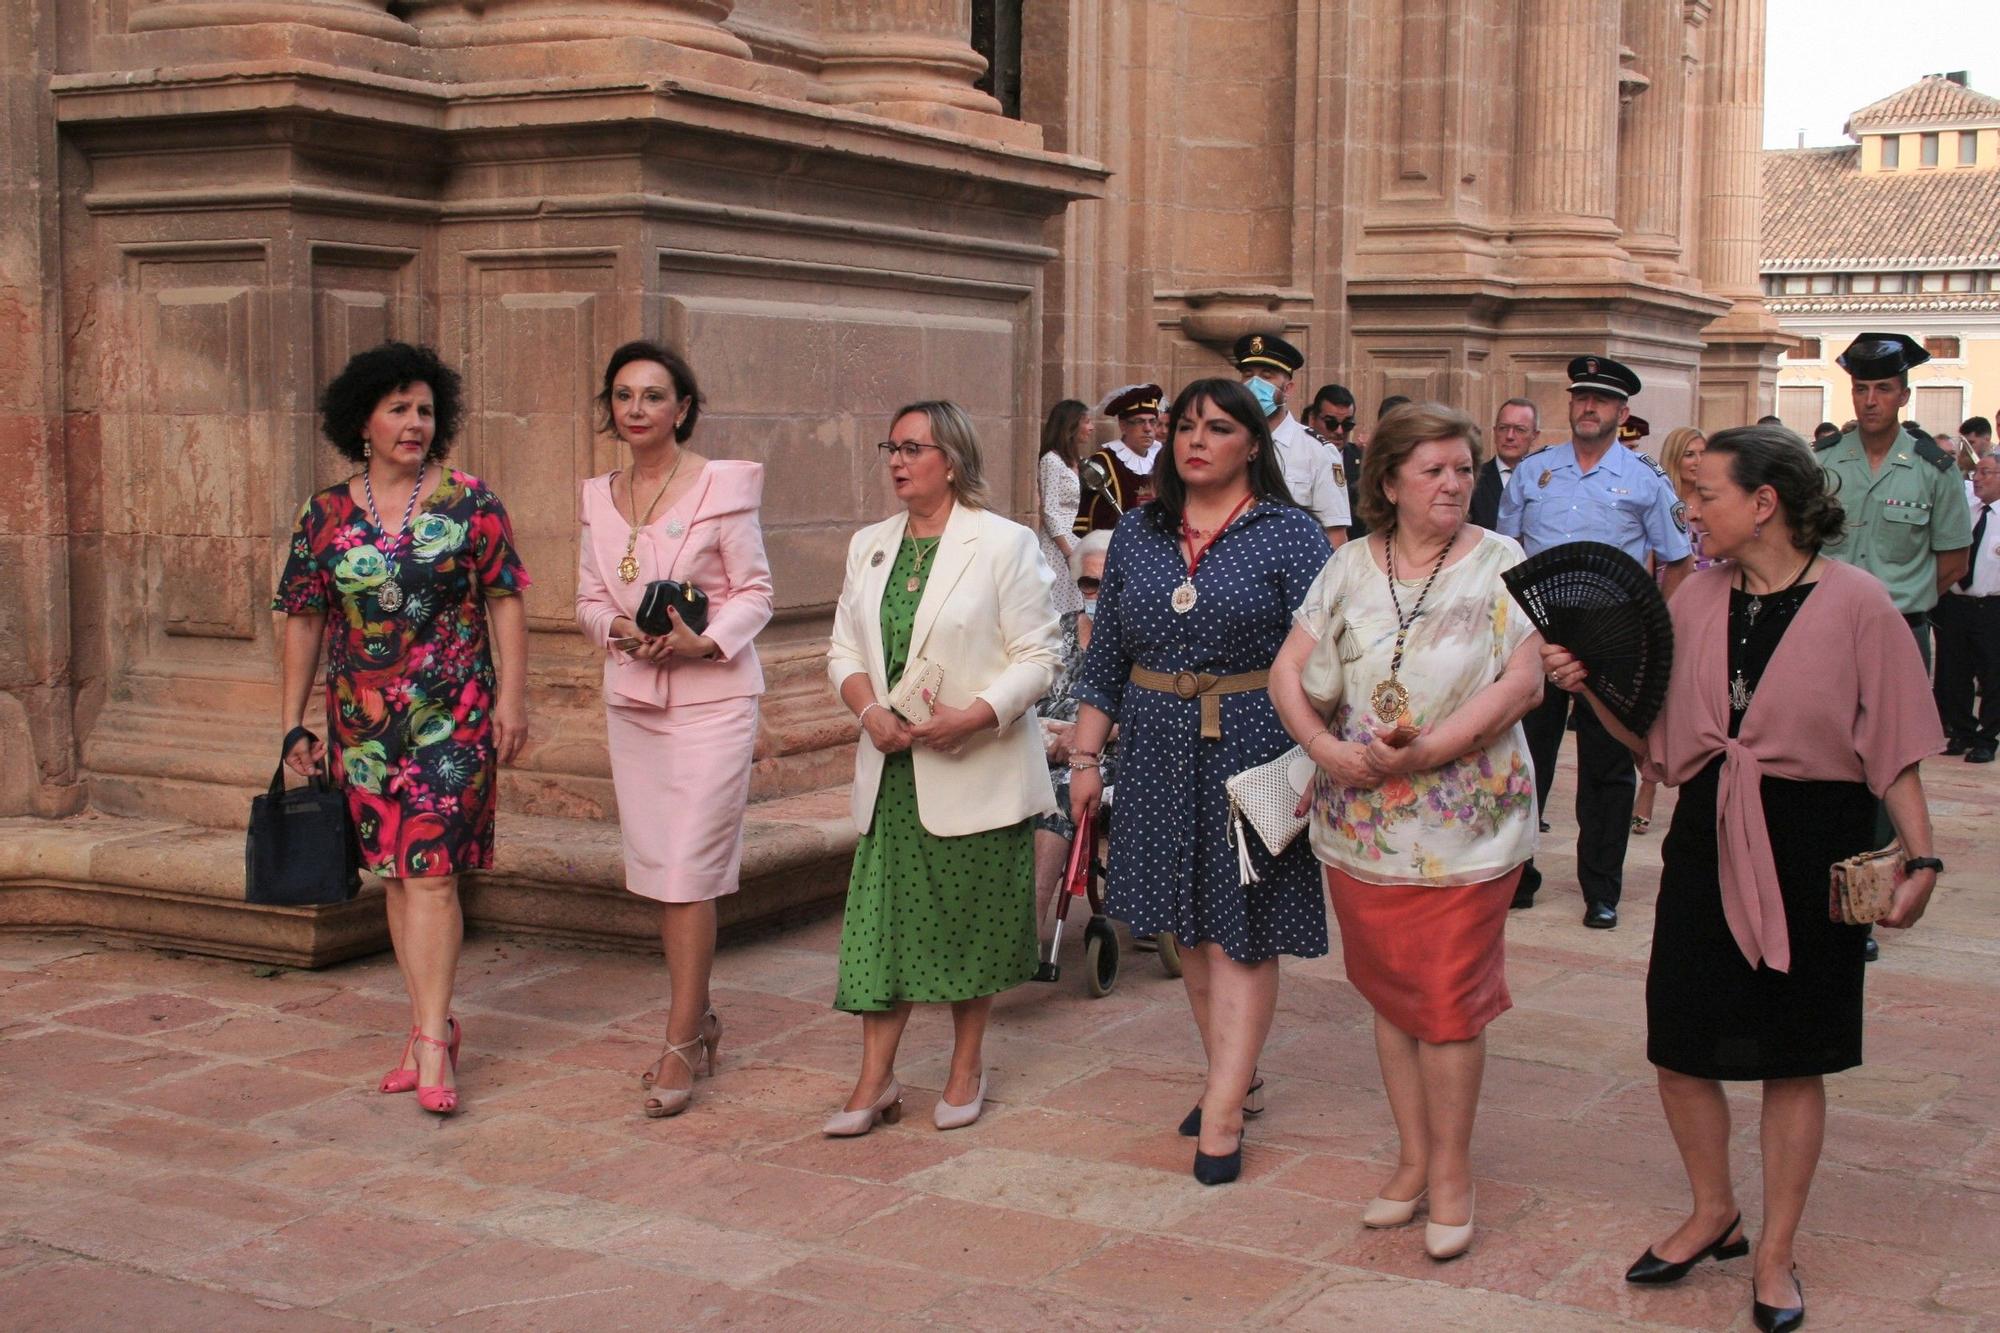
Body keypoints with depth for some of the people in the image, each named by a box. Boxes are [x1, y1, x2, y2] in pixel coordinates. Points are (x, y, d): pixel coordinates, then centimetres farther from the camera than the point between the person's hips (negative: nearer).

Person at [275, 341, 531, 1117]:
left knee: (429, 868, -10)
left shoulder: (470, 504, 0)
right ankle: (434, 1023, 20)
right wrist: (293, 723, 7)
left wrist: (512, 697, -6)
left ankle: (431, 1043, -8)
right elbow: (304, 620, 9)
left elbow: (505, 602, 1)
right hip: (363, 720, 3)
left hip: (453, 714, -3)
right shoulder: (325, 517, 5)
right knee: (393, 873, 8)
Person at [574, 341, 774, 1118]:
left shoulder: (722, 486, -6)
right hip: (632, 697, 6)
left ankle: (680, 1048, -2)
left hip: (711, 696, -5)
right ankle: (700, 1020, 25)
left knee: (690, 872, -8)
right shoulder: (600, 498, 9)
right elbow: (589, 600, 12)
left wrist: (705, 641, -21)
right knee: (656, 870, 10)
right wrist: (620, 631, -9)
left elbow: (756, 592, -5)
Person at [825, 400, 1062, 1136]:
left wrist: (972, 716, -21)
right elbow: (845, 649, 13)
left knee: (970, 922, 7)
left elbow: (1039, 656, -8)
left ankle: (966, 1068, 23)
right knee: (882, 918, 2)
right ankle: (875, 1082, 9)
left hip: (976, 768, -4)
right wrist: (869, 708, -8)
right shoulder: (869, 546, 12)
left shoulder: (1005, 544, -6)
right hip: (893, 770, 4)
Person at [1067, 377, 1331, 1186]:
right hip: (1159, 751, 5)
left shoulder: (1289, 535, -4)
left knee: (1241, 929, -2)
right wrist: (1085, 758, 9)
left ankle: (1223, 1113, -1)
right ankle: (1232, 1077, 25)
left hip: (1251, 754, -5)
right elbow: (1104, 660, 13)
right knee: (1188, 926, 11)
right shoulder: (1137, 537, 10)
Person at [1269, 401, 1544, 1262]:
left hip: (1464, 826, -3)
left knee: (1448, 1000, 1)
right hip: (1360, 825, 4)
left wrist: (1424, 752, -21)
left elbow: (1522, 683, -13)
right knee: (1390, 993, 12)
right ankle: (1412, 1160, 26)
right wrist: (1328, 749, -14)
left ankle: (1451, 1171, 17)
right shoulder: (1349, 569, 5)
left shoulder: (1501, 566, -4)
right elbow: (1287, 671, 3)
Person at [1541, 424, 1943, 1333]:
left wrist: (1921, 856, -14)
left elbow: (1892, 746, -6)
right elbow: (1654, 738, 7)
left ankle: (1775, 1253, 24)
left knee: (1794, 1055, 8)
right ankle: (1713, 1213, 33)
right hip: (1706, 839, 4)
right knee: (1678, 1043, 8)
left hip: (1813, 846, -4)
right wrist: (1590, 685, -7)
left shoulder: (1854, 603, -9)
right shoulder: (1696, 598, 4)